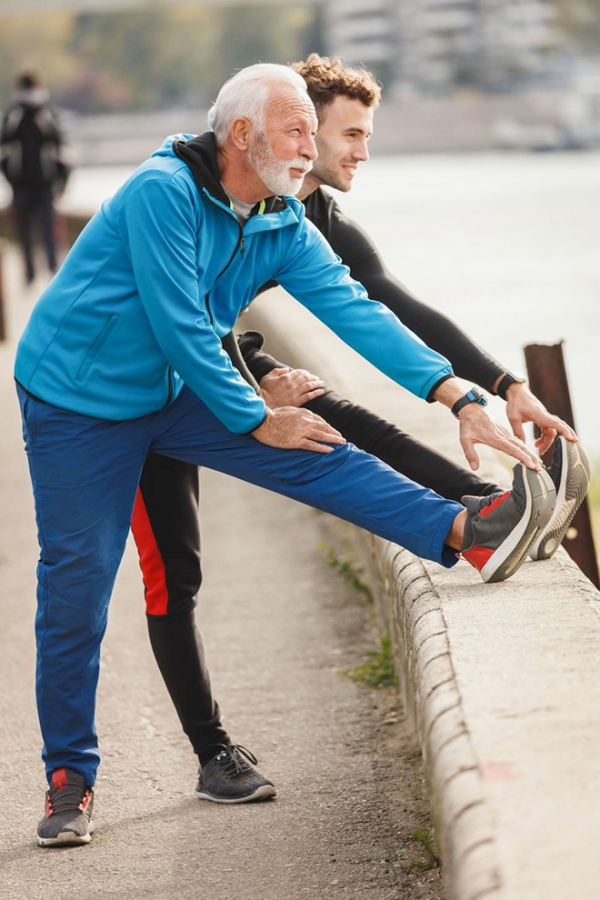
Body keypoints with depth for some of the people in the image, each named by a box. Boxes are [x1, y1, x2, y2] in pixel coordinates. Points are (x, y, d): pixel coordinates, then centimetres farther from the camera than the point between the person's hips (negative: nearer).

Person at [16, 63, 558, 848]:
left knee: (318, 457, -11)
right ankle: (70, 777, 8)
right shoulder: (163, 191, -24)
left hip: (172, 395, 6)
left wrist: (458, 398, -24)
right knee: (76, 591, -3)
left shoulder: (286, 229, -3)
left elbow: (354, 311, -12)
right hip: (77, 402, -6)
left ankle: (466, 534, -23)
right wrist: (257, 421, -16)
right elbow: (179, 328, -24)